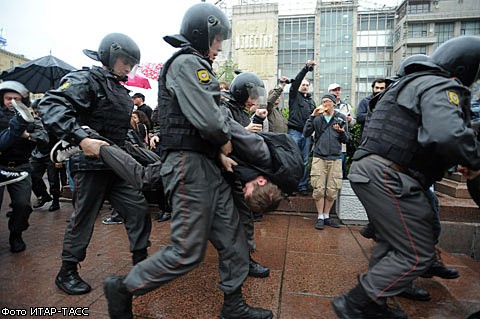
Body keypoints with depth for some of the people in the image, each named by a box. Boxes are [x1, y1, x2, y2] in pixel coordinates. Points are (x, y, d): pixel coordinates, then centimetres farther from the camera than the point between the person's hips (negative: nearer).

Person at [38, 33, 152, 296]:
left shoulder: (120, 91, 17)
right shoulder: (86, 80, -9)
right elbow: (51, 105, -25)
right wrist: (80, 137, -36)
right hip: (90, 164, -8)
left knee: (138, 210, 6)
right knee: (83, 219, 4)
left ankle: (141, 263, 21)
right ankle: (67, 272, 25)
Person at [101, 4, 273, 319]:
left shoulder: (196, 66, 22)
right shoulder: (186, 63, -10)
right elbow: (207, 119, -23)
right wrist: (225, 139, -4)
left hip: (207, 165, 10)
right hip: (189, 164, -10)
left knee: (232, 236, 12)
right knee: (188, 251, -2)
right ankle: (122, 288, 18)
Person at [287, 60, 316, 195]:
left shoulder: (311, 100, 21)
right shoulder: (294, 95, 7)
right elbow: (296, 81, -10)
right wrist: (306, 68, -18)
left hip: (307, 133, 5)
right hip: (294, 131, -5)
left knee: (305, 161, 6)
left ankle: (303, 186, 14)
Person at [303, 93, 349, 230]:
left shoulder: (341, 118, 9)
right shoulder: (317, 118, 7)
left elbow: (346, 140, 8)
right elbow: (306, 133, -3)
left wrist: (341, 132, -13)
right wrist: (312, 116, -7)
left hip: (335, 158, 1)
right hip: (319, 157, -1)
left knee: (332, 190, 4)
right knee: (318, 189, -2)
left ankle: (326, 216, 20)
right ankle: (320, 217, 11)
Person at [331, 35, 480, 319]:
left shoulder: (414, 82, 24)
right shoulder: (443, 88, -9)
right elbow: (447, 136, -29)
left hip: (369, 168, 11)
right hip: (389, 176, -11)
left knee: (393, 243, 22)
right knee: (417, 255, -2)